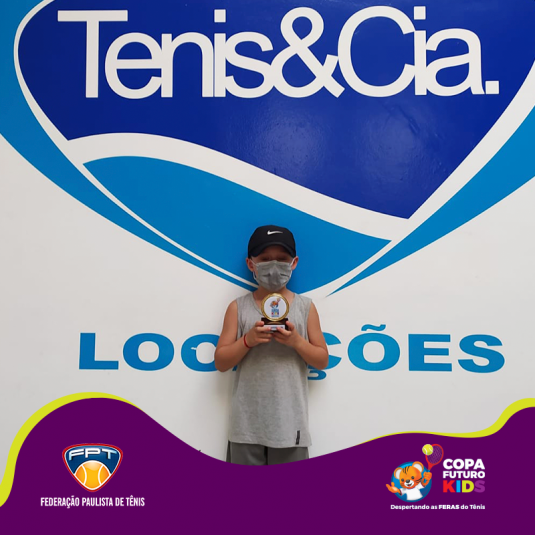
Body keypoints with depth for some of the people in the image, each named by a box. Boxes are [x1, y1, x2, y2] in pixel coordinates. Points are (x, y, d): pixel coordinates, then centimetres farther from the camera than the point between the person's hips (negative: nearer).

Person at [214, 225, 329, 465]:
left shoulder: (306, 307, 2)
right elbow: (221, 362, 0)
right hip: (247, 423, 0)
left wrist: (296, 341, -14)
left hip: (289, 423, 0)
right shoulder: (238, 307, 1)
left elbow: (322, 360, 4)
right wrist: (248, 340, -17)